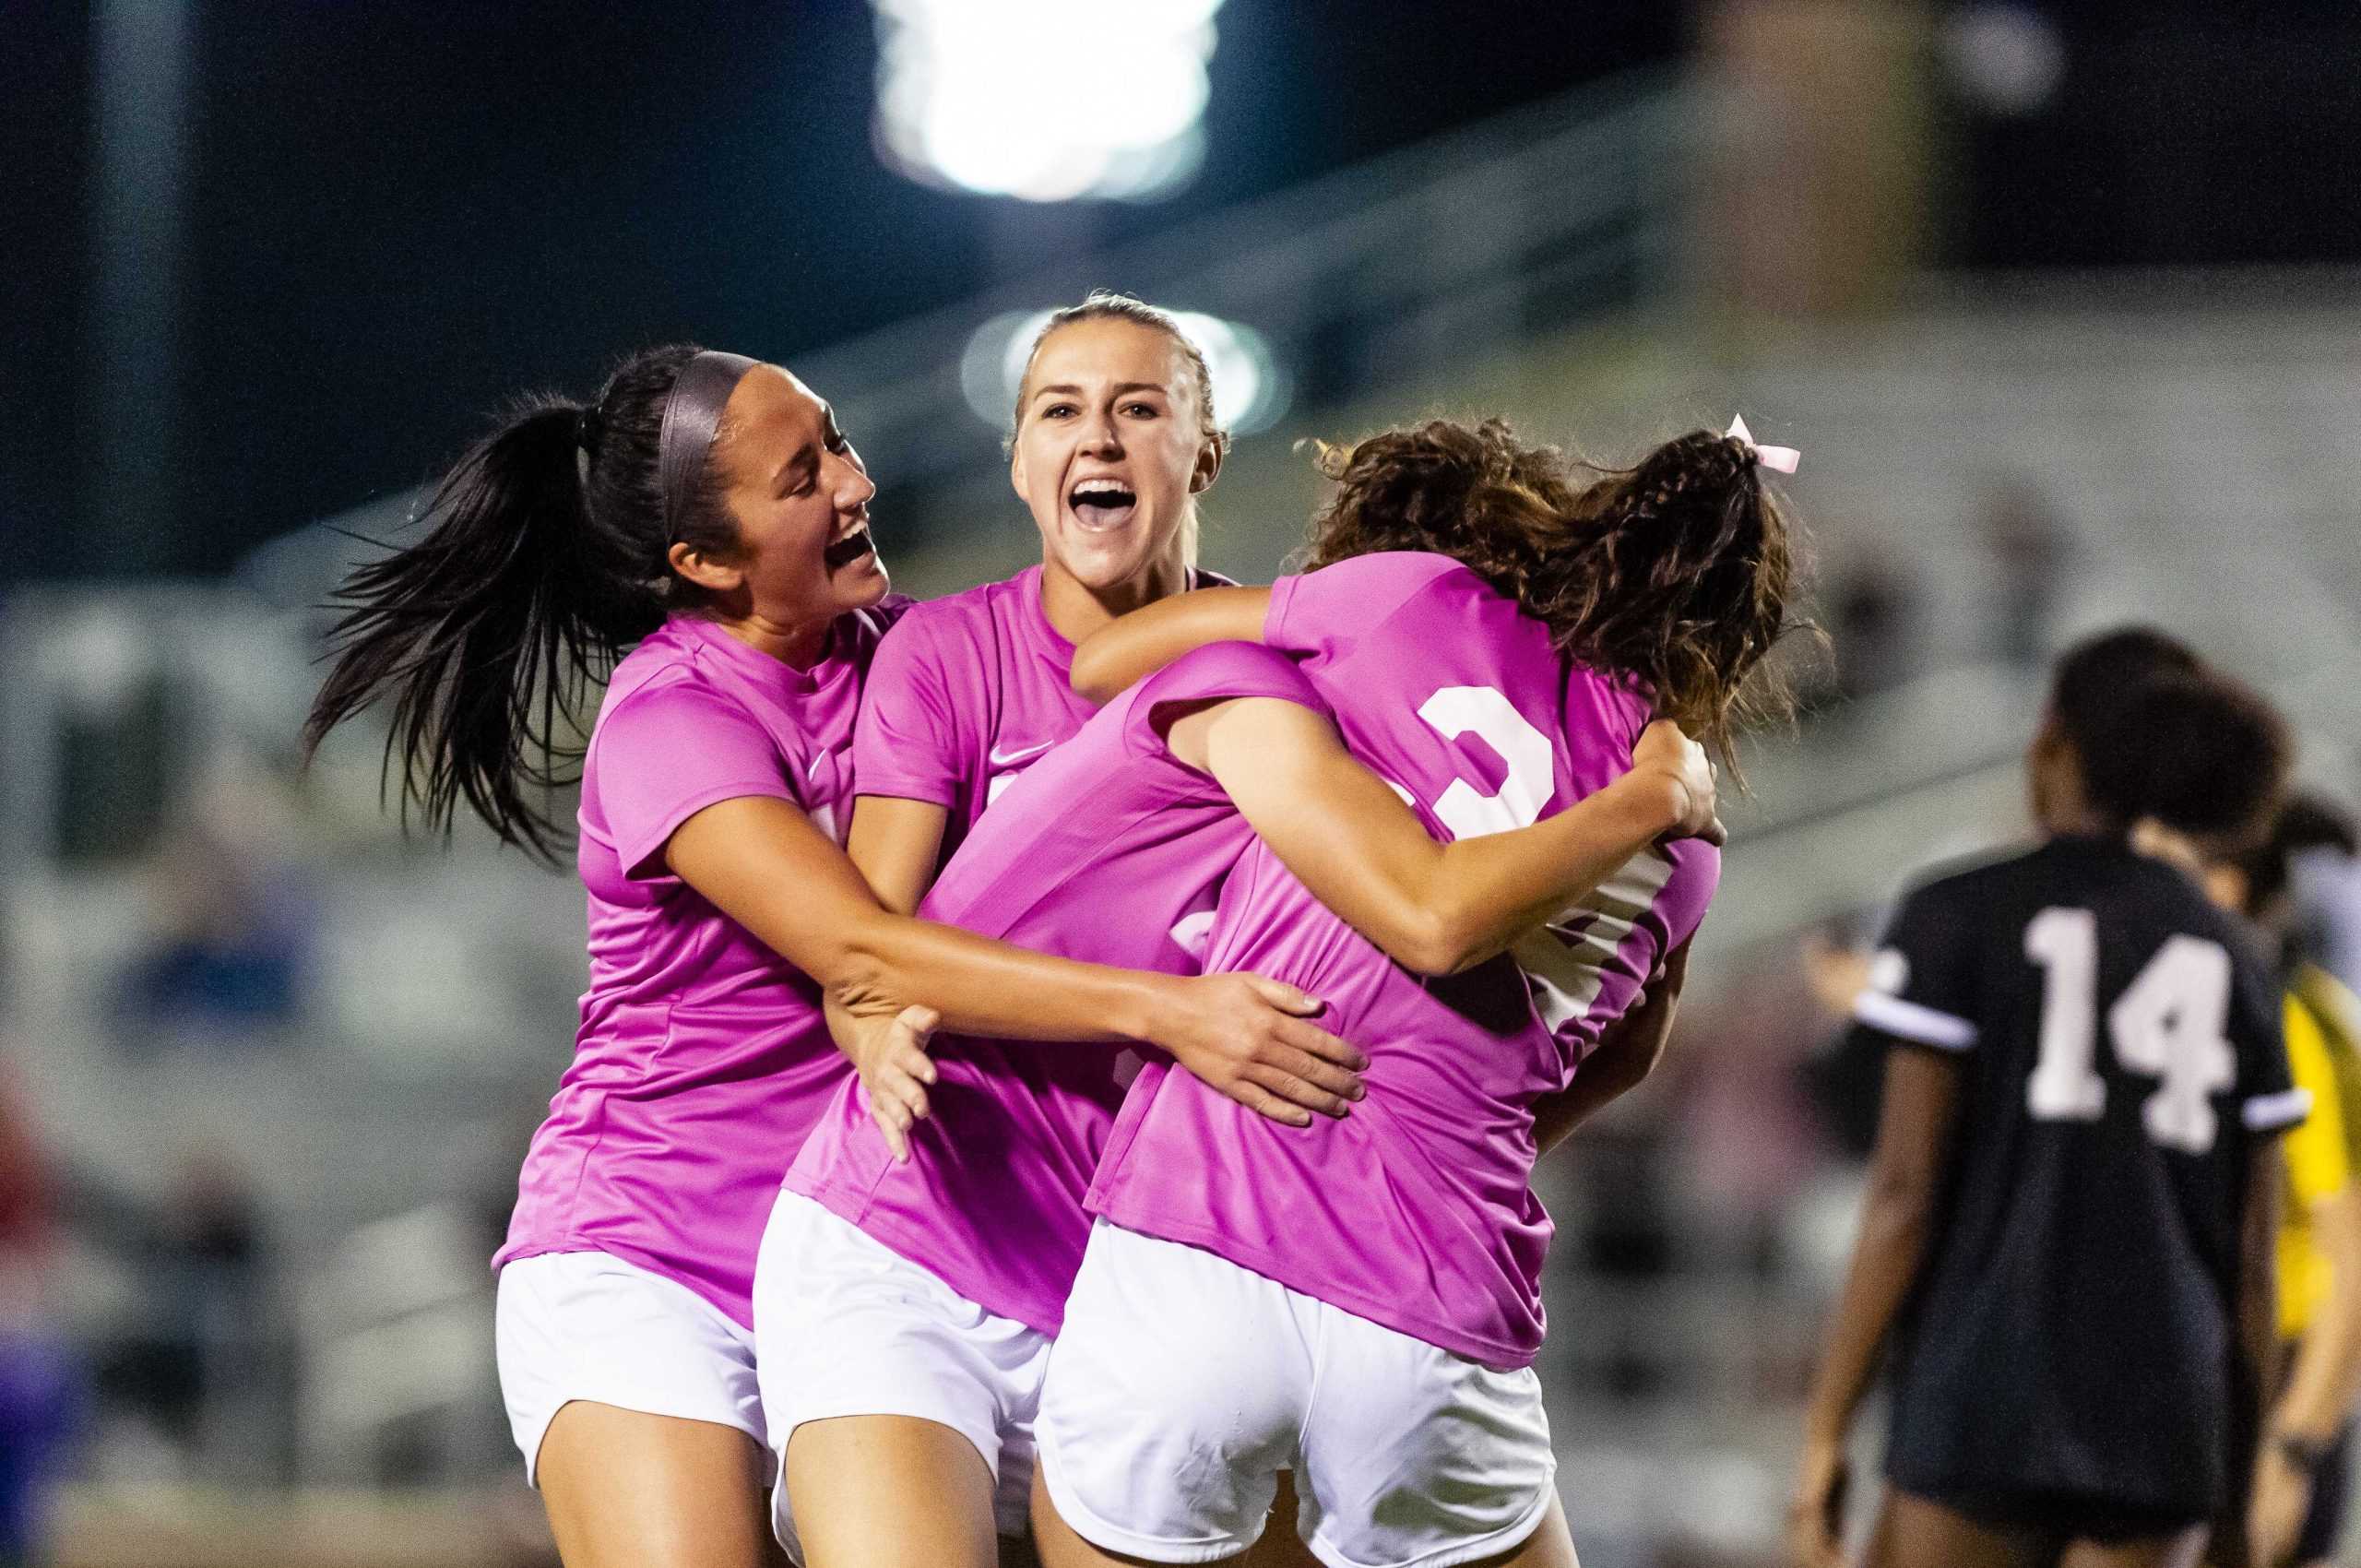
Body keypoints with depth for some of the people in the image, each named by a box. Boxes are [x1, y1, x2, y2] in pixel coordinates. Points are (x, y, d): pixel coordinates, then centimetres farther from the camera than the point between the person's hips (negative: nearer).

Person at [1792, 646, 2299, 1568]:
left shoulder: (1961, 916, 0)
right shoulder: (2229, 962, 12)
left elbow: (1903, 1193, -6)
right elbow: (2252, 1252, 11)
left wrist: (1825, 1430, -3)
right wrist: (2239, 1490, 16)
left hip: (1982, 1404, -4)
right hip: (2164, 1422, 4)